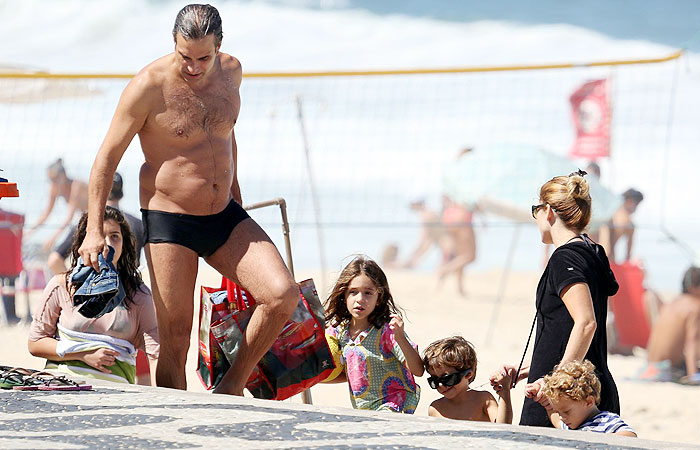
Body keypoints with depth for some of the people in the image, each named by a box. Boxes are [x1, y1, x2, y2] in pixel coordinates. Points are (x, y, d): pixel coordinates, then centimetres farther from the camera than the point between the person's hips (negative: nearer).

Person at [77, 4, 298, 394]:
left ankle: (232, 386, 4)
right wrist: (95, 230, -12)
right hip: (169, 222, -5)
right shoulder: (150, 85, -14)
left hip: (225, 217, 5)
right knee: (176, 337, -6)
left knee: (284, 296, -13)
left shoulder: (231, 71, 2)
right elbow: (108, 156, -8)